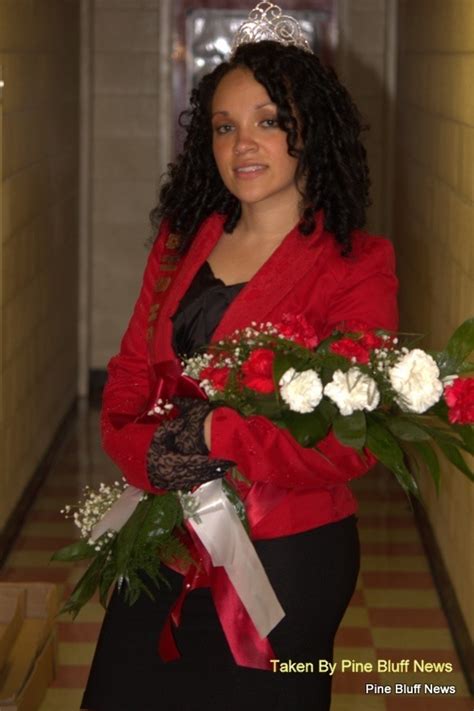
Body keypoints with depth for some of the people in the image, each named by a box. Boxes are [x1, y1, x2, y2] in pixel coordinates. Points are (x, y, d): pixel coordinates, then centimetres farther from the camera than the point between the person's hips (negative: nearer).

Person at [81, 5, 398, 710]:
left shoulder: (356, 267, -11)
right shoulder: (182, 242, 7)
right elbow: (129, 375, 6)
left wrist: (215, 436, -22)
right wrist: (155, 455, -14)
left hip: (286, 557, -5)